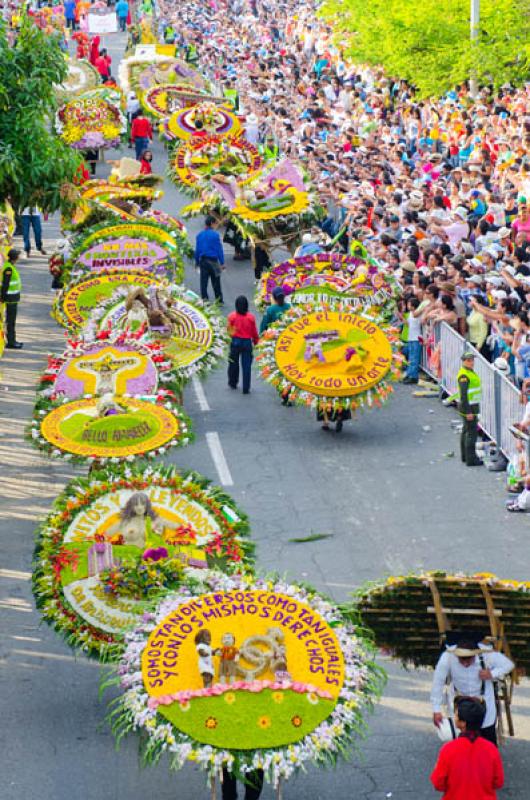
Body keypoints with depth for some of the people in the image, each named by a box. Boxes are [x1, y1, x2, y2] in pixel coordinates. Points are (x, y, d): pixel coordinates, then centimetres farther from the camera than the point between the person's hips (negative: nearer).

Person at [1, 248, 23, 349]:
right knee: (10, 320, -4)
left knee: (12, 320, 17)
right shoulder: (8, 268, -20)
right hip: (11, 297, -10)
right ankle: (10, 342, 0)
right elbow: (5, 284, -21)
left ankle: (12, 340, 25)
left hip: (13, 296, 10)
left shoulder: (11, 266, 11)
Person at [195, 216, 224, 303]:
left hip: (203, 260, 3)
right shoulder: (215, 235, -10)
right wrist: (222, 262, -7)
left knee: (204, 282, 5)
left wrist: (197, 262, 15)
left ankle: (204, 300, 3)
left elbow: (197, 249, 7)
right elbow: (219, 249, -10)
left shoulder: (200, 235, 3)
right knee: (216, 282, 8)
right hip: (213, 261, -3)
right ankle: (219, 300, 16)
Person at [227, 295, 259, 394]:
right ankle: (246, 388, 2)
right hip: (247, 342, 0)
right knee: (246, 366, 3)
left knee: (233, 364, 18)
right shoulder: (251, 317, -7)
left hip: (235, 341, 0)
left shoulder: (232, 316, -9)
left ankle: (233, 383, 32)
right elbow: (254, 332, 0)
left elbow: (229, 330, -3)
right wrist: (255, 341, 16)